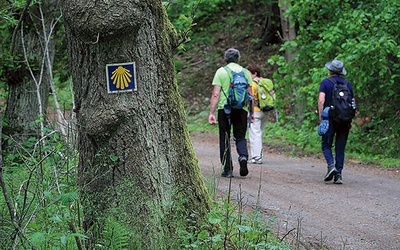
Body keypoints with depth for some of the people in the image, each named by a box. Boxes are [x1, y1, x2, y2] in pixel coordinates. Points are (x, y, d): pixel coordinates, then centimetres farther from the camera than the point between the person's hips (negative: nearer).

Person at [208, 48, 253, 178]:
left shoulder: (221, 71, 2)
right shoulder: (245, 72, 8)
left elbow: (215, 94, -5)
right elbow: (250, 94, 7)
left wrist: (211, 113, -4)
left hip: (224, 108, -1)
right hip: (241, 109, 2)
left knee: (225, 138, 7)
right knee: (240, 137, 13)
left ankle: (227, 169, 6)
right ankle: (243, 156, -16)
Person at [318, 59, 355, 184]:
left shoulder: (325, 82, -2)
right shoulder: (348, 84, 10)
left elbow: (321, 100, -14)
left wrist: (320, 117, -9)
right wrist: (350, 121, 17)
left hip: (330, 118, -3)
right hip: (345, 120, 3)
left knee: (326, 145, 8)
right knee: (340, 148, 8)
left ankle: (331, 165, -15)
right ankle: (338, 174, 4)